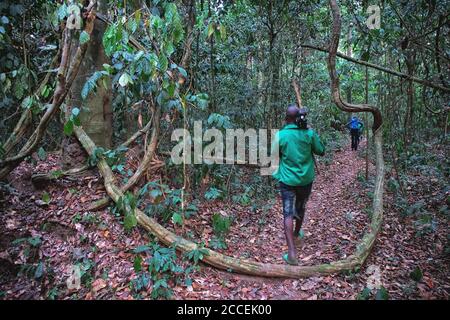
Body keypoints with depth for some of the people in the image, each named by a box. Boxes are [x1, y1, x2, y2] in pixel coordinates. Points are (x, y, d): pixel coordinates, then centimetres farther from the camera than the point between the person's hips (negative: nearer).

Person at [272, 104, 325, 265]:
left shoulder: (280, 135, -11)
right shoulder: (309, 133, -7)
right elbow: (321, 151, 5)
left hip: (287, 179, -2)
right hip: (306, 178, 3)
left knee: (288, 213, -1)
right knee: (300, 207, 24)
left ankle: (292, 252, -9)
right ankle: (297, 233, 48)